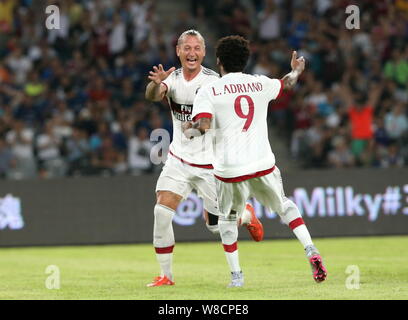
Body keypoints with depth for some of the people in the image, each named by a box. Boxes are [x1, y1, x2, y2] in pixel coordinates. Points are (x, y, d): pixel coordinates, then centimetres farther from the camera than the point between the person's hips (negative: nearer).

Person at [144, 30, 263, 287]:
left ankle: (247, 215, 39)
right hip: (178, 159, 3)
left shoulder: (212, 81, -11)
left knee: (215, 226, 5)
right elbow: (152, 96, -21)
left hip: (209, 162, -3)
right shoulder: (173, 78, -2)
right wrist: (156, 83, -44)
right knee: (162, 212, -15)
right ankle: (166, 275, -4)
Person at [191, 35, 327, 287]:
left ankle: (236, 275, 19)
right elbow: (287, 83, 30)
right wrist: (296, 70, 52)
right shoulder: (260, 84, 9)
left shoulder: (208, 91, -1)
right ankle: (311, 251, 7)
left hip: (229, 170, -2)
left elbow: (203, 125, -17)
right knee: (284, 205, 24)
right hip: (263, 165, 2)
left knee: (227, 219, 22)